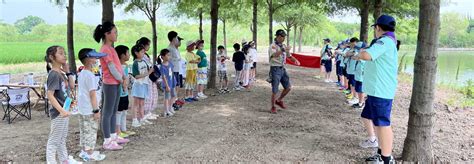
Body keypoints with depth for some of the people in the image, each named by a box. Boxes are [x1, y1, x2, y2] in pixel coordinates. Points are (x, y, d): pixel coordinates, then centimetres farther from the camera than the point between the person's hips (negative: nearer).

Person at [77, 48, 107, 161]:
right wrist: (96, 110, -17)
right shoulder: (90, 75, -19)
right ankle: (90, 154, 6)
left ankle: (84, 151, 26)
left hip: (82, 108, 9)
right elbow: (92, 94, -21)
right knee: (91, 132, 0)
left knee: (84, 131, 17)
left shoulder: (81, 74, 10)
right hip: (90, 110, -9)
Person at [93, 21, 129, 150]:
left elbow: (118, 64, 14)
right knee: (107, 113, -3)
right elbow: (112, 69, -18)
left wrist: (123, 77, 3)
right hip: (110, 84, -10)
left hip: (116, 83, 10)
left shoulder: (110, 48, 13)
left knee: (114, 112, 16)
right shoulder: (105, 49, -17)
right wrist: (121, 79, -6)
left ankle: (113, 136, 26)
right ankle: (107, 141, 3)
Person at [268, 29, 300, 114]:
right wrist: (283, 49, -40)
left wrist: (295, 60, -1)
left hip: (282, 69, 7)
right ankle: (273, 107, 14)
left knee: (288, 87, 8)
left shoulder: (283, 46, 10)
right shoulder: (273, 46, -14)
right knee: (275, 90, -2)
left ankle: (279, 100, 28)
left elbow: (289, 56, 19)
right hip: (275, 69, -7)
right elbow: (274, 55, -35)